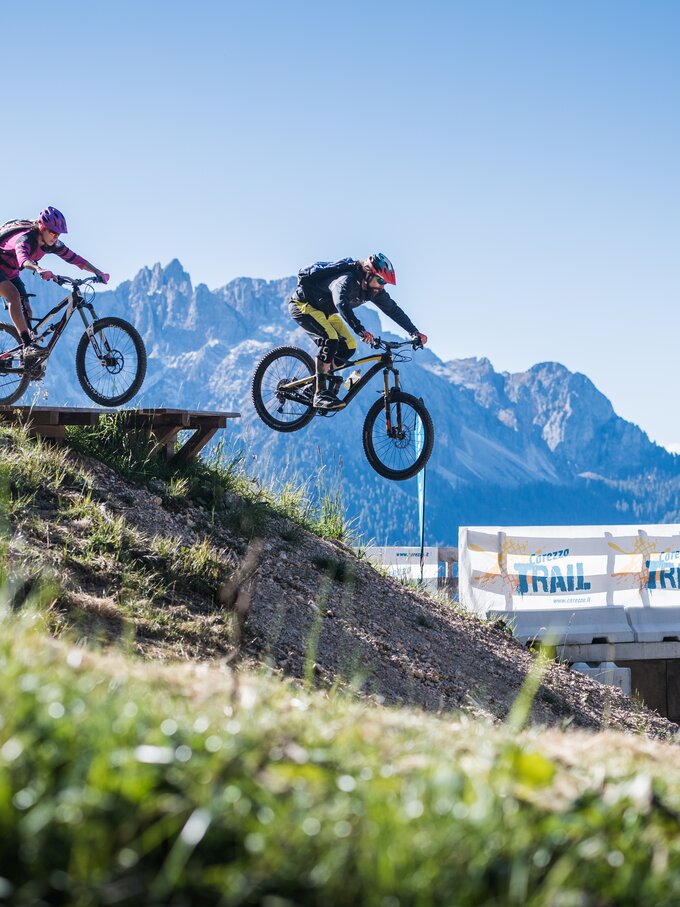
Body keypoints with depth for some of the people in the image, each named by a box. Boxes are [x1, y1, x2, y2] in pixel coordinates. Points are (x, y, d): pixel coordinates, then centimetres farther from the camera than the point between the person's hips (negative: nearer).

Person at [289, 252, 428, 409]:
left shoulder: (374, 290, -9)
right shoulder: (346, 280, -34)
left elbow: (393, 310, -3)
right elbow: (341, 304, -52)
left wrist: (414, 332, -12)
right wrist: (360, 330, -63)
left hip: (325, 311, 9)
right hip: (302, 304, -9)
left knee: (349, 346, -3)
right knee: (330, 339, -29)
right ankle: (320, 394, -25)